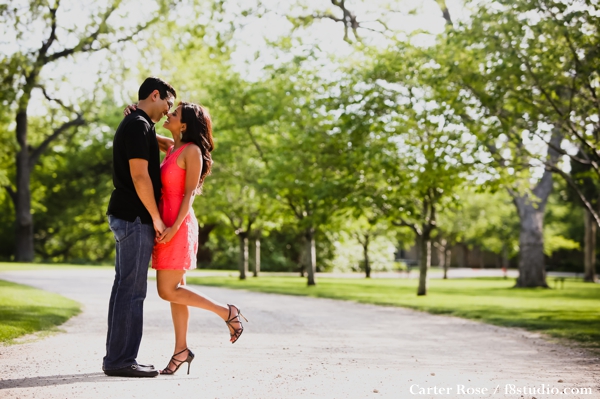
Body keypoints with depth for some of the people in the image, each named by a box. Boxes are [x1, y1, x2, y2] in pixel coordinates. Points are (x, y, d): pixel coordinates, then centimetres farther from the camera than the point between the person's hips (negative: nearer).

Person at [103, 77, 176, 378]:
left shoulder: (133, 124, 21)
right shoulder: (139, 125, -11)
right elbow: (140, 175, -18)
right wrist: (156, 218, -14)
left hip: (127, 216, 10)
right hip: (135, 217, -10)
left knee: (125, 286, 11)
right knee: (132, 288, -8)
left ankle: (117, 356, 15)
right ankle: (121, 360, -5)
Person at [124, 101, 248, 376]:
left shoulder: (192, 150, -9)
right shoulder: (171, 146, 14)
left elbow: (190, 193, -14)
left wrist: (175, 227, -21)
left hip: (179, 224, -8)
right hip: (165, 223, 8)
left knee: (167, 291, -8)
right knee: (174, 290, 8)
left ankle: (227, 312, 2)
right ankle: (181, 349, 12)